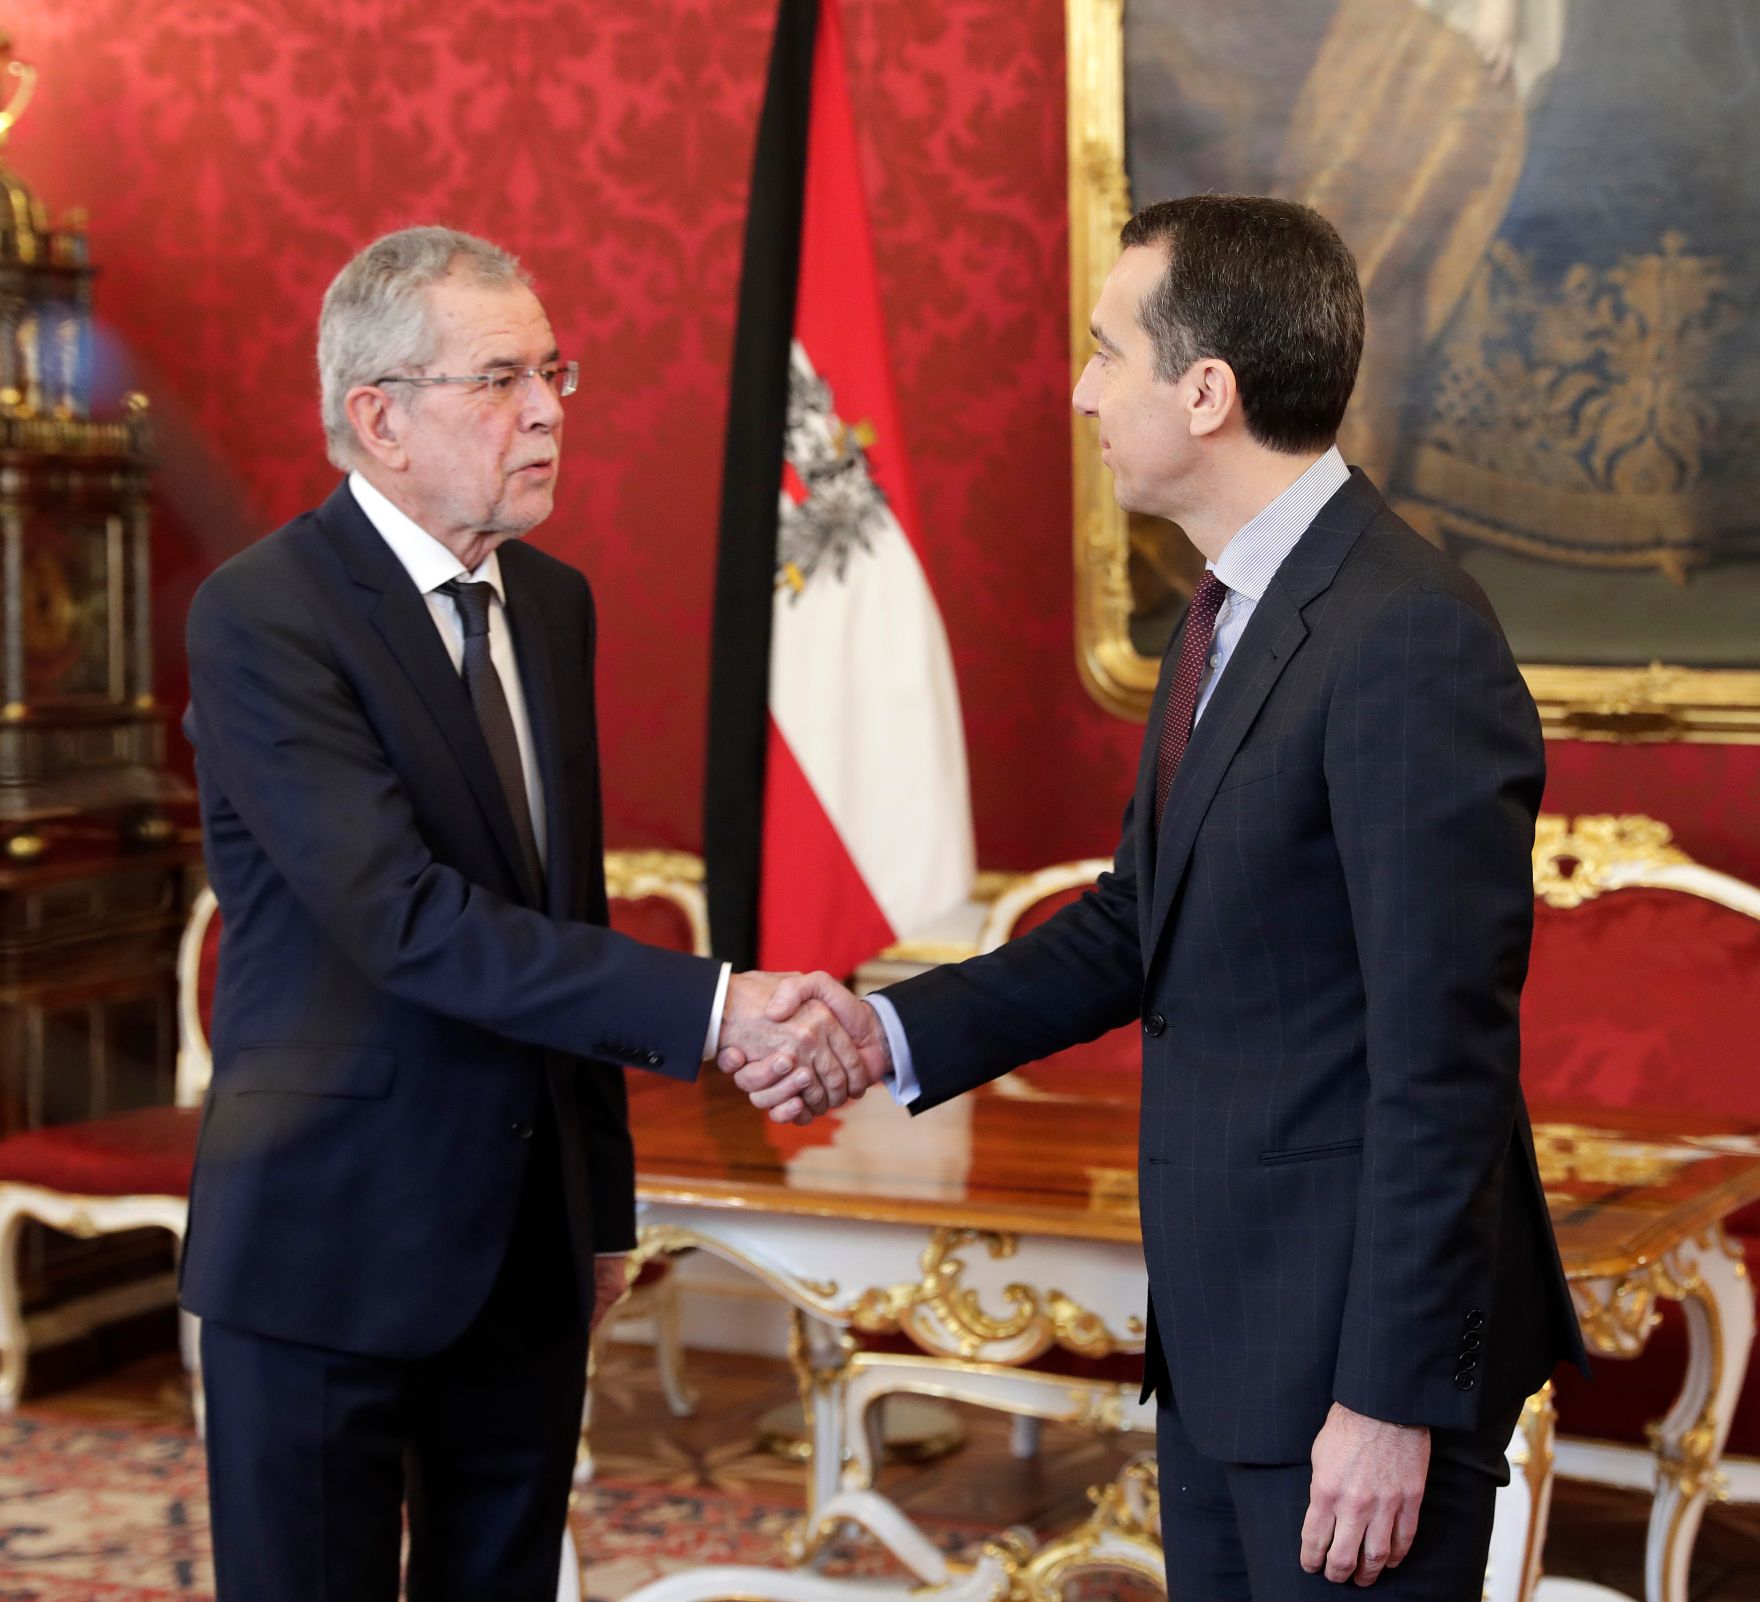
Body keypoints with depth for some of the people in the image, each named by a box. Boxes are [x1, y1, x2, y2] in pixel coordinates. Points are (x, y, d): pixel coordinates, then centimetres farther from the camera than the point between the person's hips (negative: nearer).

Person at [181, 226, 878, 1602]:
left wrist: (604, 1200, 16)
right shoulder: (263, 614, -14)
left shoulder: (554, 603, 10)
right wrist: (708, 1007, -28)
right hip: (330, 1247, -6)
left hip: (528, 1245, 7)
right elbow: (408, 920, -24)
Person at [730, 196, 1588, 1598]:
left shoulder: (1409, 642, -22)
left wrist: (1391, 1399, -21)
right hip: (1220, 1325, 9)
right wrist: (891, 1034, 5)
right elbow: (1139, 919, 17)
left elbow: (1445, 1056, -23)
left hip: (1360, 1332, -9)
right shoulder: (1233, 614, 9)